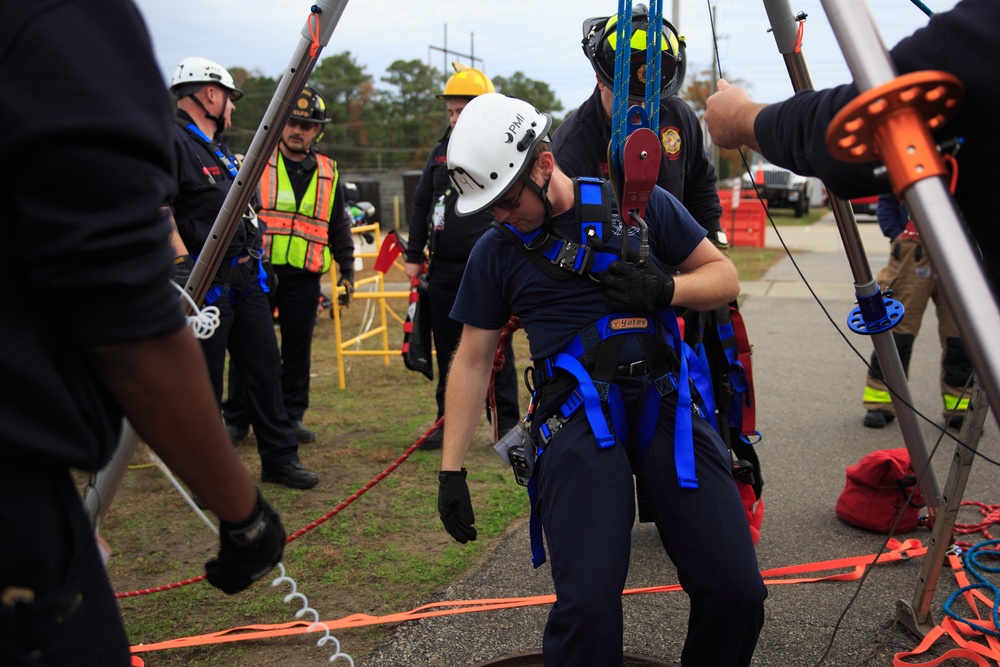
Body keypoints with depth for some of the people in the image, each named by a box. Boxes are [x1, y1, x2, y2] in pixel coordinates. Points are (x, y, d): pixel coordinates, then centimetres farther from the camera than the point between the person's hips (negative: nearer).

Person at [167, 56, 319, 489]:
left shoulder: (219, 147, 21)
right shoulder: (172, 141, -10)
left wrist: (256, 260, 26)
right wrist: (182, 262, -29)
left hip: (245, 278, 9)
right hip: (205, 282, -9)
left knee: (264, 366, 12)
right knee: (203, 382, 1)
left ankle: (279, 457, 23)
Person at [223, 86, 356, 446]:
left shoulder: (328, 173, 12)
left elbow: (339, 227, 18)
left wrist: (347, 270, 13)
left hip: (304, 277, 2)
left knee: (298, 349, 7)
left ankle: (291, 417, 18)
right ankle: (236, 419, 14)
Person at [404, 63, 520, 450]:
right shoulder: (441, 152, 13)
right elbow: (421, 205, 17)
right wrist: (414, 255, 13)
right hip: (443, 269, 5)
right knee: (447, 349, 11)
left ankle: (507, 425, 11)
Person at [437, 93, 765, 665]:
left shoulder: (640, 205, 7)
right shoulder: (496, 252, 9)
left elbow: (725, 277, 14)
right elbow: (472, 362, 13)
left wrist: (664, 288, -8)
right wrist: (452, 471, 10)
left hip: (665, 401, 1)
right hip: (577, 418, 0)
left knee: (737, 593, -6)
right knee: (586, 610, -18)